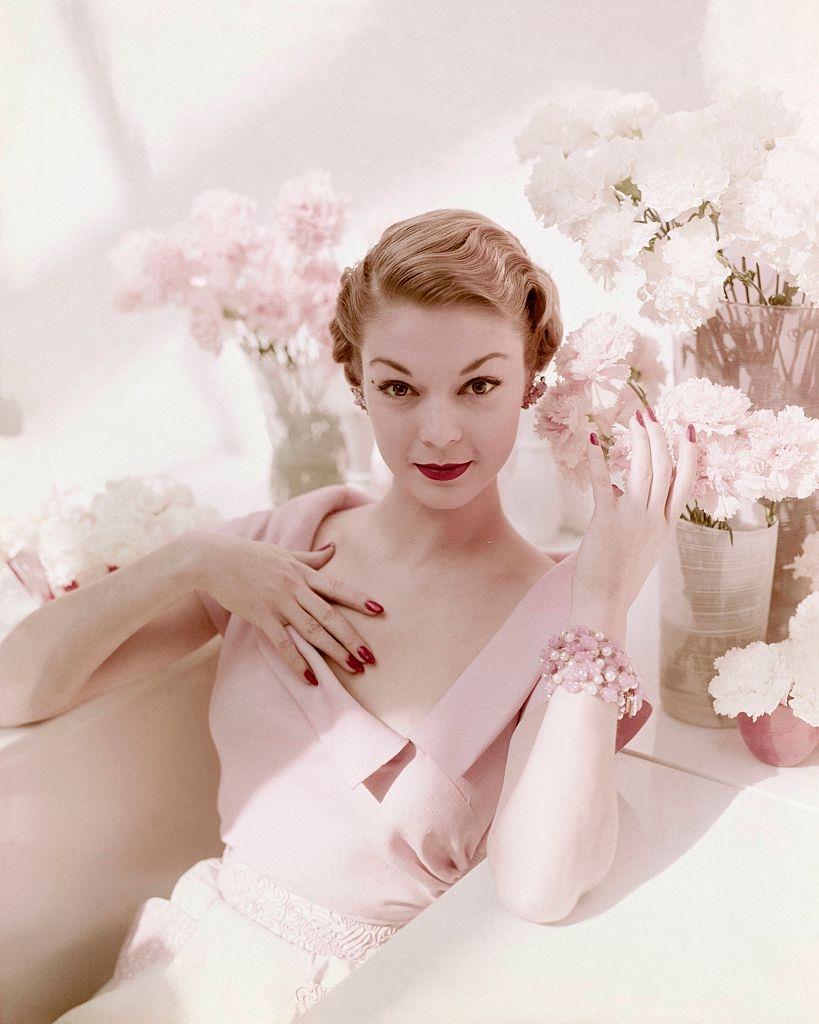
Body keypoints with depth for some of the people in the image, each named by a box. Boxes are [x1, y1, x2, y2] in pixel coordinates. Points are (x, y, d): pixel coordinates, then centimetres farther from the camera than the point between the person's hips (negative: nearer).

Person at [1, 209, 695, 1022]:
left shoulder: (562, 613, -10)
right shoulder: (286, 539, -2)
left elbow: (538, 890, -25)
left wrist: (603, 600, -26)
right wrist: (190, 562, -14)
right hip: (193, 951, 3)